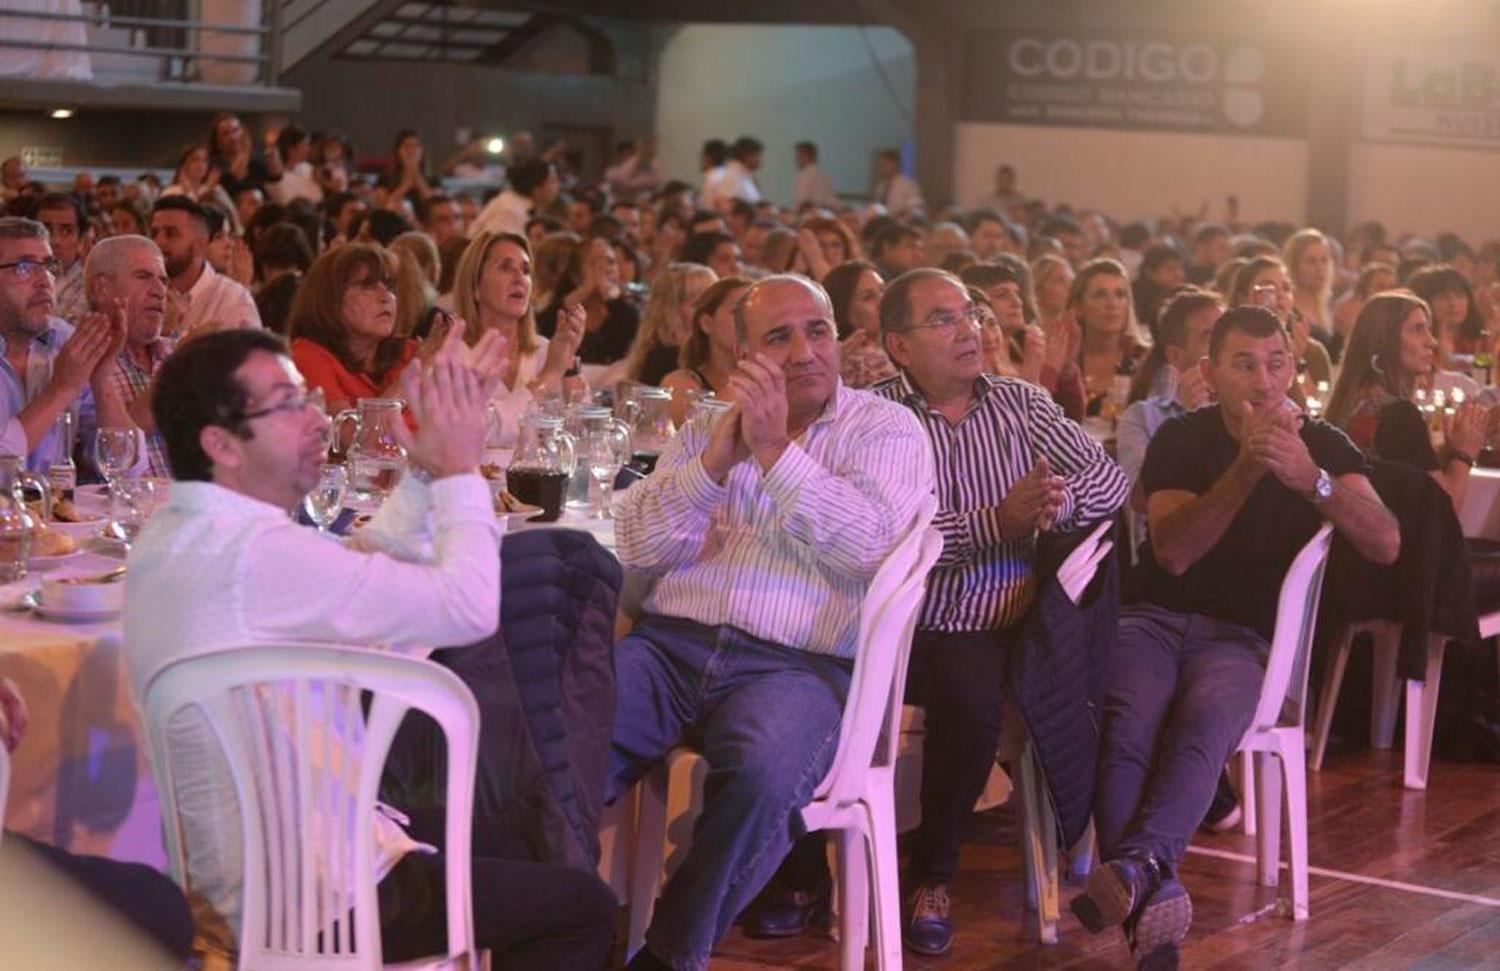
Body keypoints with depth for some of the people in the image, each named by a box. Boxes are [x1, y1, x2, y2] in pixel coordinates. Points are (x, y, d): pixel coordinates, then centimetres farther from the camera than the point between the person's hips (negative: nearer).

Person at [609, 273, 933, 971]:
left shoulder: (885, 430, 9)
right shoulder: (705, 427, 19)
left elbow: (866, 546, -9)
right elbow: (639, 548, 7)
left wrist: (775, 449, -12)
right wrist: (720, 454, -5)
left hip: (795, 666, -3)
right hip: (670, 645, 3)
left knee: (763, 776, -36)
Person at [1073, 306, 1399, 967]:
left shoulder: (1323, 445, 9)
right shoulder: (1182, 439, 7)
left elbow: (1385, 545, -9)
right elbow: (1173, 552, -10)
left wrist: (1309, 477, -25)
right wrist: (1246, 469, -22)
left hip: (1239, 637, 0)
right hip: (1152, 617, 0)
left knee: (1205, 721, -36)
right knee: (1127, 726, -34)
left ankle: (1134, 868, -55)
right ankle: (1153, 894, -46)